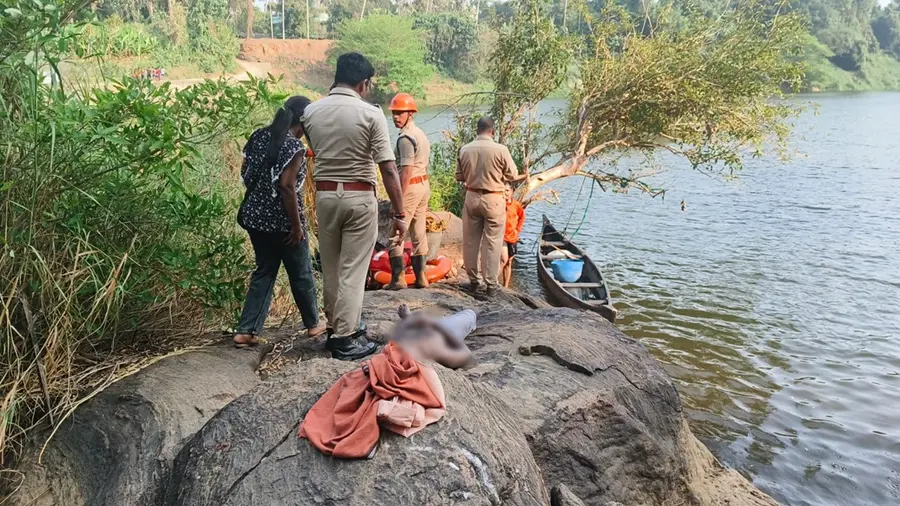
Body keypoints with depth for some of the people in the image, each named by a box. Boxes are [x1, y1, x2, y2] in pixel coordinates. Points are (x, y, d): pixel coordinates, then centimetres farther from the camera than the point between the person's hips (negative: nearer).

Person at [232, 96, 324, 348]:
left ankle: (245, 331, 10)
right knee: (301, 273, 11)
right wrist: (297, 225, -16)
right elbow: (287, 186, -22)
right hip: (282, 221, -7)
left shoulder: (260, 135, 6)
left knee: (264, 271, 15)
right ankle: (313, 324, 29)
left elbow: (245, 173, 10)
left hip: (254, 215, 7)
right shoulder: (295, 147, -16)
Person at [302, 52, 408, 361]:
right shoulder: (370, 113, -11)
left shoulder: (311, 112, 3)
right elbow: (388, 169, -14)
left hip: (324, 195, 5)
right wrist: (399, 214, -8)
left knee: (331, 268, 16)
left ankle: (337, 326, 30)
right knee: (353, 270, 2)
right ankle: (346, 338, 7)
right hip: (359, 198, -5)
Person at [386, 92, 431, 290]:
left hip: (411, 186, -10)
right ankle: (420, 276, 15)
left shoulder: (405, 138, -16)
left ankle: (398, 278, -7)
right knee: (419, 232, 12)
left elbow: (406, 172, -22)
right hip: (424, 185, 10)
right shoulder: (421, 134, 15)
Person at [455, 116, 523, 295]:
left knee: (470, 240, 13)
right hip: (493, 200, -3)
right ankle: (490, 282, 10)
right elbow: (513, 176, -5)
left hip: (472, 198, 3)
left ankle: (474, 280, 21)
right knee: (492, 242, 5)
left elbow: (459, 176, 4)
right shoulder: (500, 149, -13)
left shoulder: (464, 150, -4)